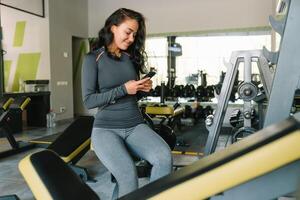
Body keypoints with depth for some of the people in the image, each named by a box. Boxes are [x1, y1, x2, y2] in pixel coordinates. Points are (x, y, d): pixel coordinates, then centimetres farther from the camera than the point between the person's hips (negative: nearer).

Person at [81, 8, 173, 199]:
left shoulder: (132, 57, 13)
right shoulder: (93, 58, -1)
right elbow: (89, 101, -8)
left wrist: (143, 89, 1)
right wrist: (124, 89, -15)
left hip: (135, 125, 4)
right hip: (106, 128, -4)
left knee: (165, 157, -26)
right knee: (128, 174, -28)